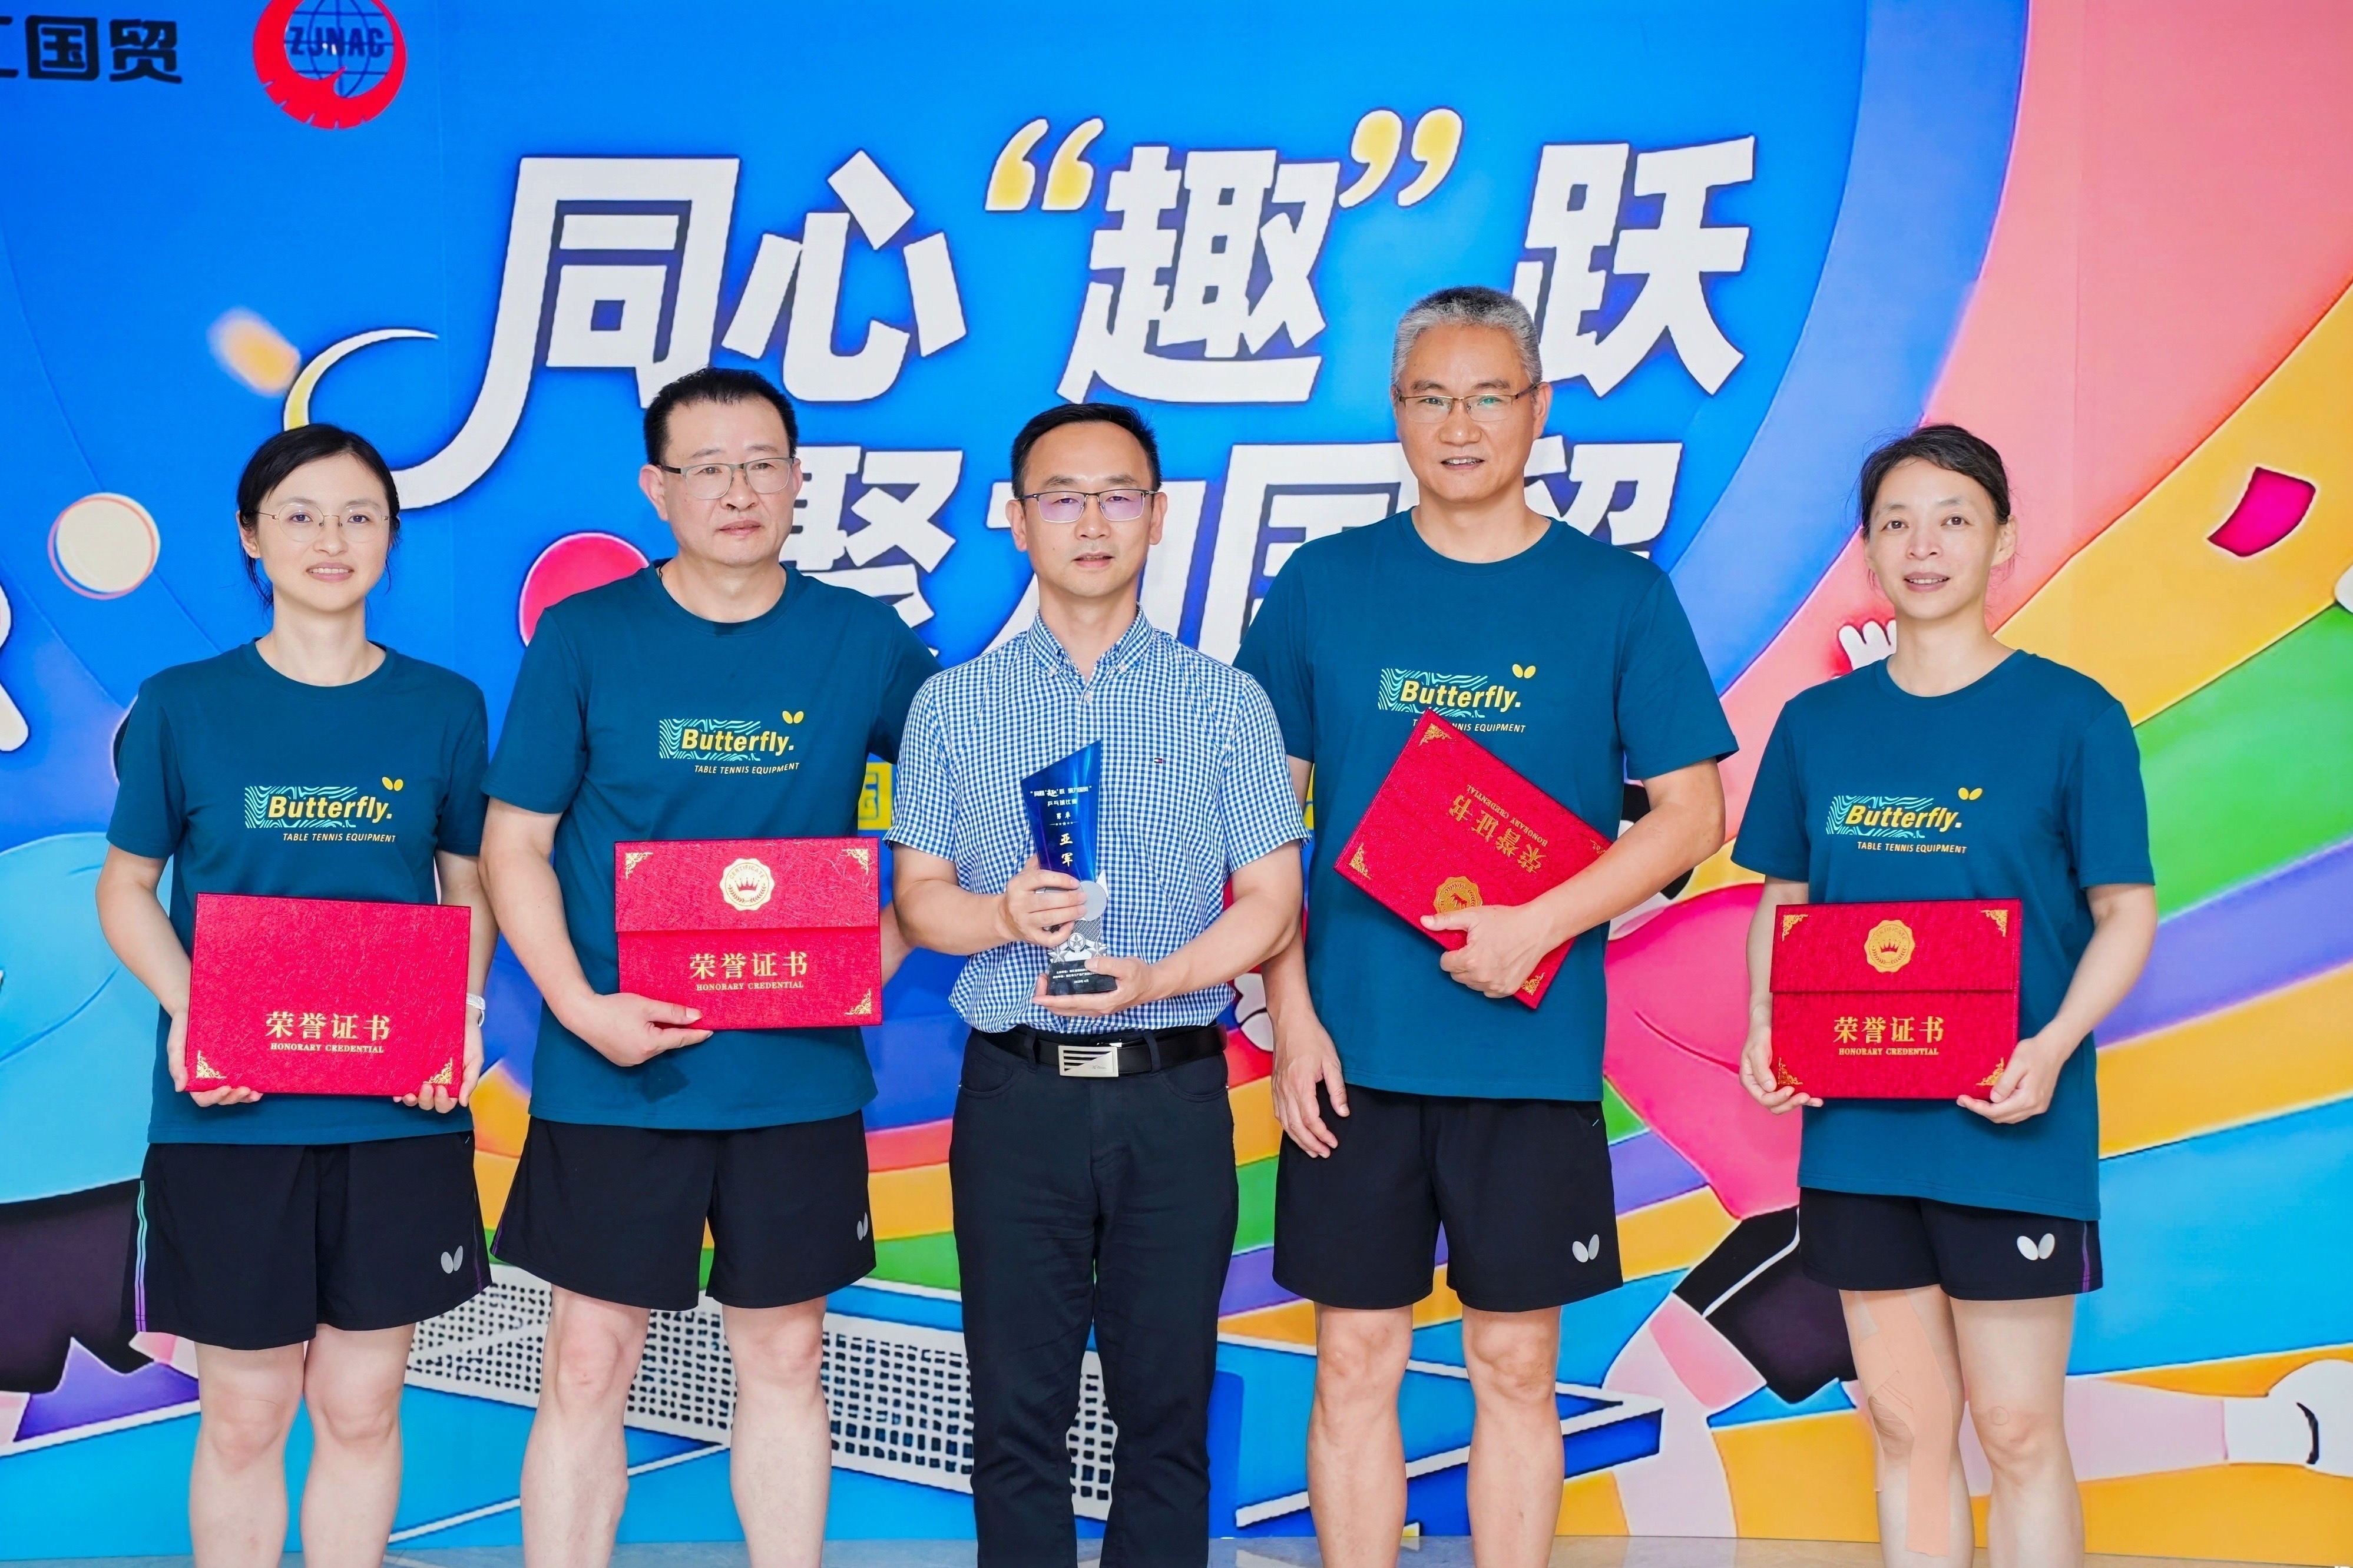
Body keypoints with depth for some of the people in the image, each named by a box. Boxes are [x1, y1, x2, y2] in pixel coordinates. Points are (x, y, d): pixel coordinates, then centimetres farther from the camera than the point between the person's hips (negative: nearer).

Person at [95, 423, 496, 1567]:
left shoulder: (443, 709, 4)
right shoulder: (182, 706, 0)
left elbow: (471, 886, 10)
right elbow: (125, 886, 6)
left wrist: (464, 1008, -9)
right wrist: (184, 1007, -13)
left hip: (399, 1113, 1)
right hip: (230, 1113, -1)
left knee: (361, 1406, 10)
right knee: (245, 1415, 7)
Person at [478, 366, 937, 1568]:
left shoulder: (867, 642, 3)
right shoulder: (582, 636, -1)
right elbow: (513, 846, -1)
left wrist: (893, 941, -2)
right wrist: (579, 1006, -14)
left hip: (801, 1073, 2)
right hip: (615, 1070, -1)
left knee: (784, 1358, 11)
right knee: (589, 1367, 4)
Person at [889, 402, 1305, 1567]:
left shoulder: (1223, 703, 6)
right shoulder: (953, 706, 8)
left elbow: (1269, 900, 1)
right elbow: (919, 897, 7)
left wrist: (1153, 978, -16)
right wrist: (1004, 913, -16)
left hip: (1173, 1096, 0)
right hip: (1016, 1091, 0)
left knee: (1166, 1407, 5)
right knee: (1017, 1410, 5)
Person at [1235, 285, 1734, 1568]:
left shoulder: (1618, 594, 2)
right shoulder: (1322, 586, 4)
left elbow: (1692, 812, 0)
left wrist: (1538, 924, -13)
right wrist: (1291, 1013, -3)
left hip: (1534, 1050, -1)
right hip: (1354, 1045, 1)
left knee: (1516, 1364, 8)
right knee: (1357, 1361, 7)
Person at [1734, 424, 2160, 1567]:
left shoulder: (2072, 716, -3)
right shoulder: (1816, 724, 8)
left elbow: (2127, 913, -2)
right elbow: (1780, 902, 14)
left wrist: (2054, 1046, -18)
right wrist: (1763, 1025, -4)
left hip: (2008, 1132, -3)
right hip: (1856, 1127, 4)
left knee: (2018, 1431, 2)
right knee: (1906, 1424, 11)